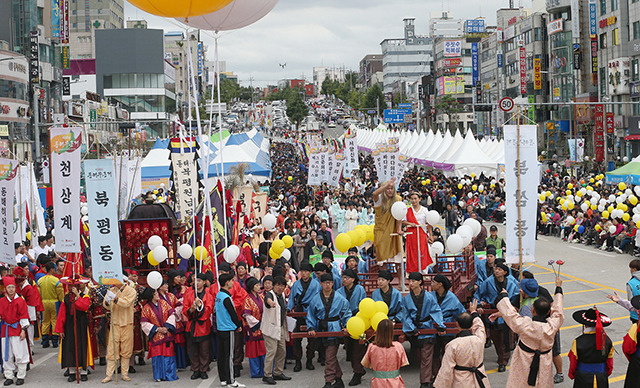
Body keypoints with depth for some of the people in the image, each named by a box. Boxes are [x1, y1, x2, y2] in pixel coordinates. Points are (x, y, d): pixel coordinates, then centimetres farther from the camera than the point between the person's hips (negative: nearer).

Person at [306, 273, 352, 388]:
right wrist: (311, 328, -3)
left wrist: (346, 326, -5)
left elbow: (346, 313, 6)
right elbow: (311, 315, 9)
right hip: (321, 330, 3)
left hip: (334, 330, -3)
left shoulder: (339, 298, -1)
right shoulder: (316, 299, 4)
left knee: (330, 358, -8)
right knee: (331, 356, 11)